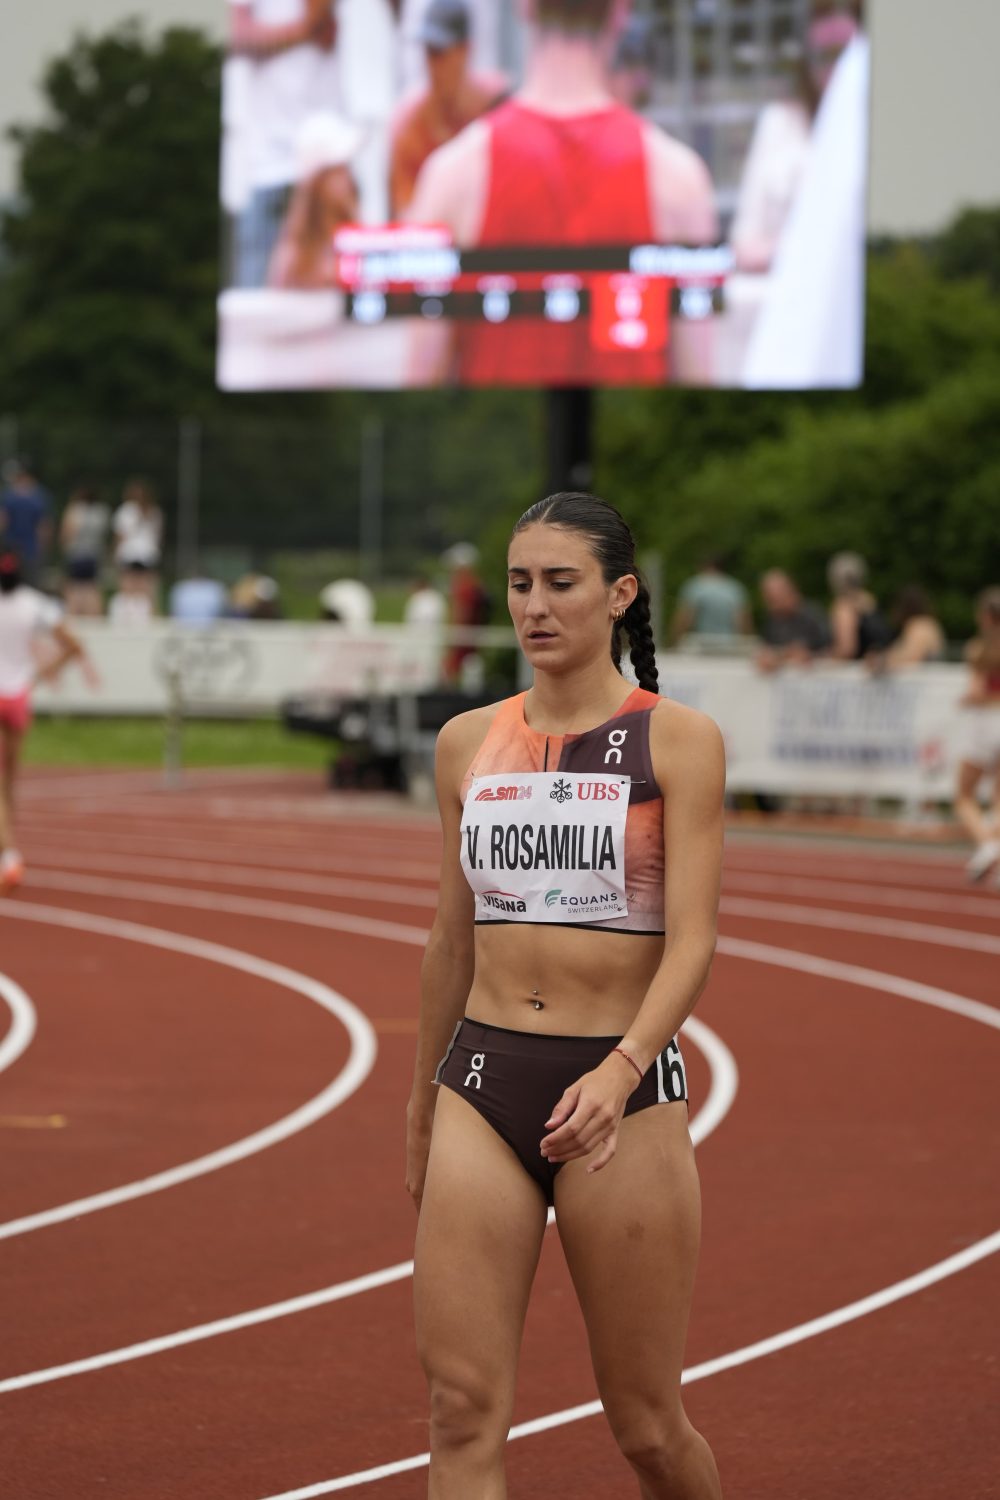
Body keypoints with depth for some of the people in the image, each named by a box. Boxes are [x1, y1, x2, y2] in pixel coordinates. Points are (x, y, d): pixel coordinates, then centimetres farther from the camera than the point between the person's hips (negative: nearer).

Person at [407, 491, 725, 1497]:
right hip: (483, 1080, 3)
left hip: (624, 1096, -3)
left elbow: (692, 941, -11)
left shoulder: (677, 740, -3)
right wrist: (420, 1107, 23)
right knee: (463, 1410, -8)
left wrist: (619, 1073, -26)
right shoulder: (467, 743, 10)